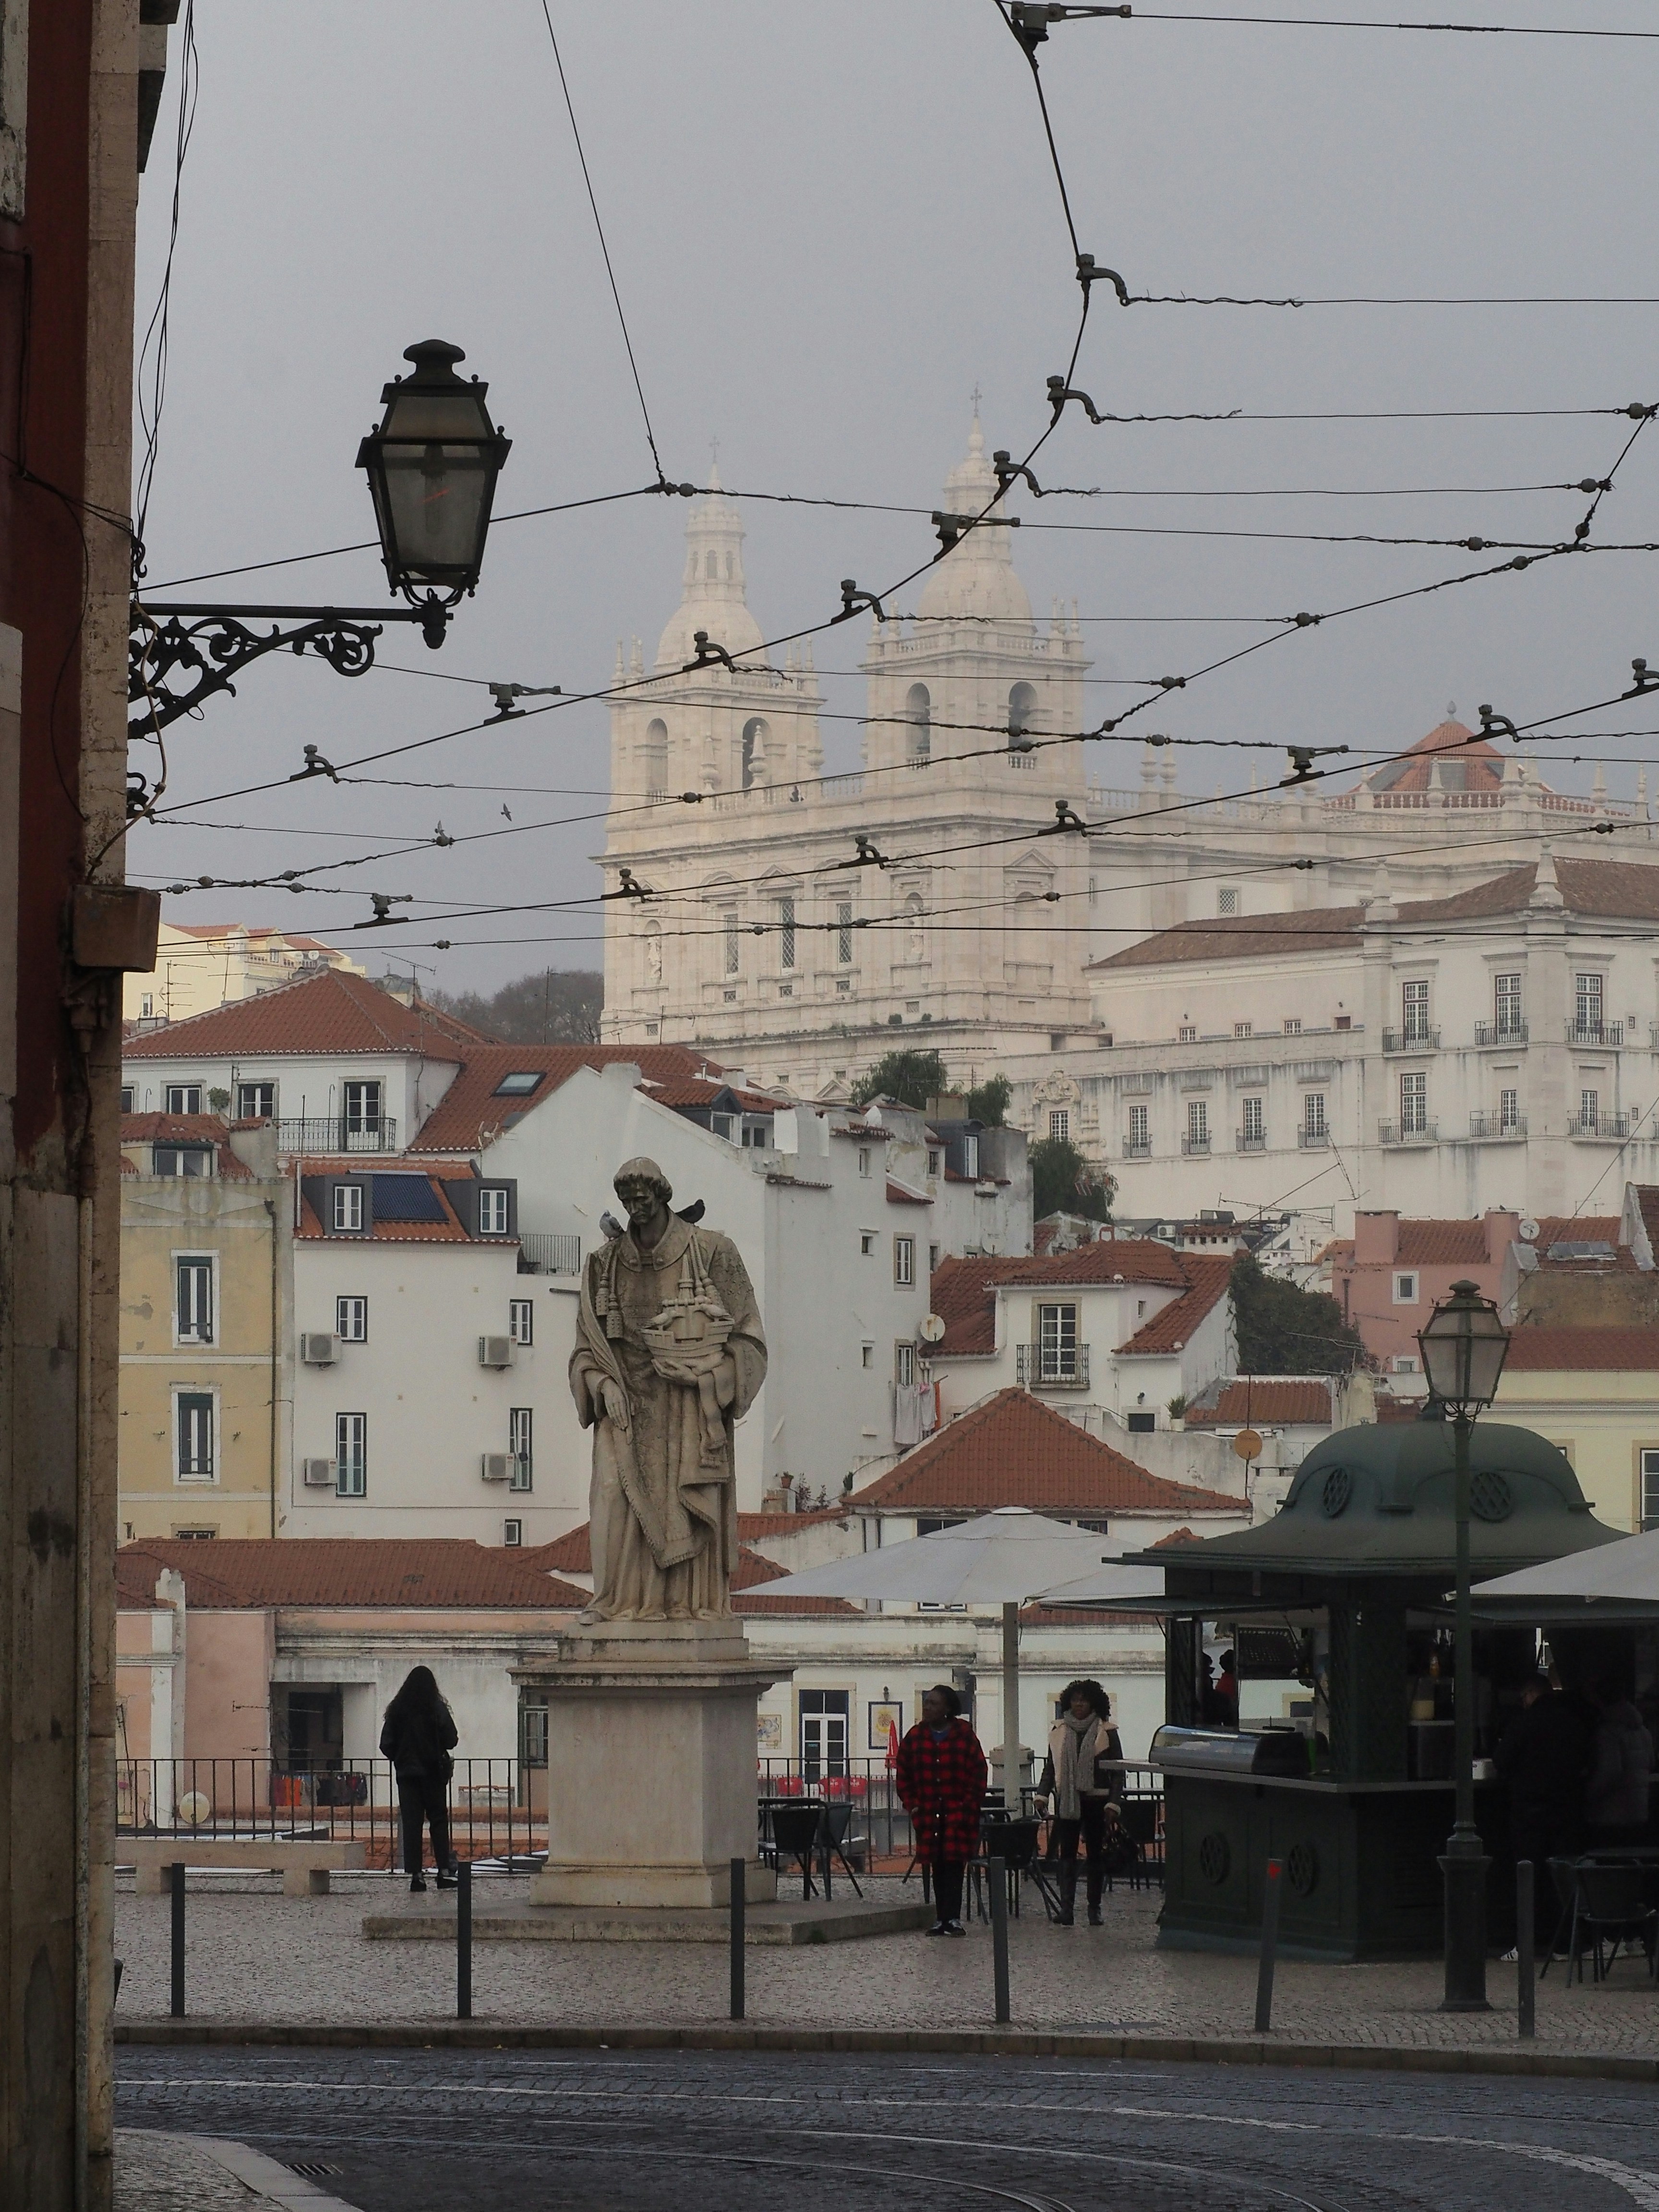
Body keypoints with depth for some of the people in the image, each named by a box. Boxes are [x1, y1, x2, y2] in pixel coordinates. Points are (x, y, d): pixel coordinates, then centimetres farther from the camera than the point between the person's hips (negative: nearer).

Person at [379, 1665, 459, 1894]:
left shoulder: (397, 1710, 0)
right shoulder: (437, 1709, -7)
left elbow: (386, 1745, 0)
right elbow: (451, 1740, -8)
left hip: (406, 1772, 2)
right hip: (433, 1772, -2)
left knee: (411, 1823, 3)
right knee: (439, 1821, 5)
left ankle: (414, 1874, -2)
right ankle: (444, 1870, -2)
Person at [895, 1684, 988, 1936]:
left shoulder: (964, 1735, -3)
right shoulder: (915, 1737, 6)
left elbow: (979, 1773, -1)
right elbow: (903, 1775, 12)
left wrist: (969, 1805, -7)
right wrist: (912, 1806, 4)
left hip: (958, 1812, -3)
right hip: (928, 1813, 3)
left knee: (954, 1865, -10)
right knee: (937, 1866, 6)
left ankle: (952, 1918, -12)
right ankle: (943, 1918, 10)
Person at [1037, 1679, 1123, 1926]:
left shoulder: (1106, 1732, 2)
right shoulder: (1059, 1731, 10)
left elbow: (1117, 1769, 1)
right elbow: (1050, 1766, 16)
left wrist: (1114, 1801, -8)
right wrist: (1043, 1794, 3)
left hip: (1096, 1799, -2)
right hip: (1066, 1800, 2)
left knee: (1096, 1854, 5)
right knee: (1067, 1853, -6)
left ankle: (1094, 1909, 11)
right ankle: (1066, 1908, -13)